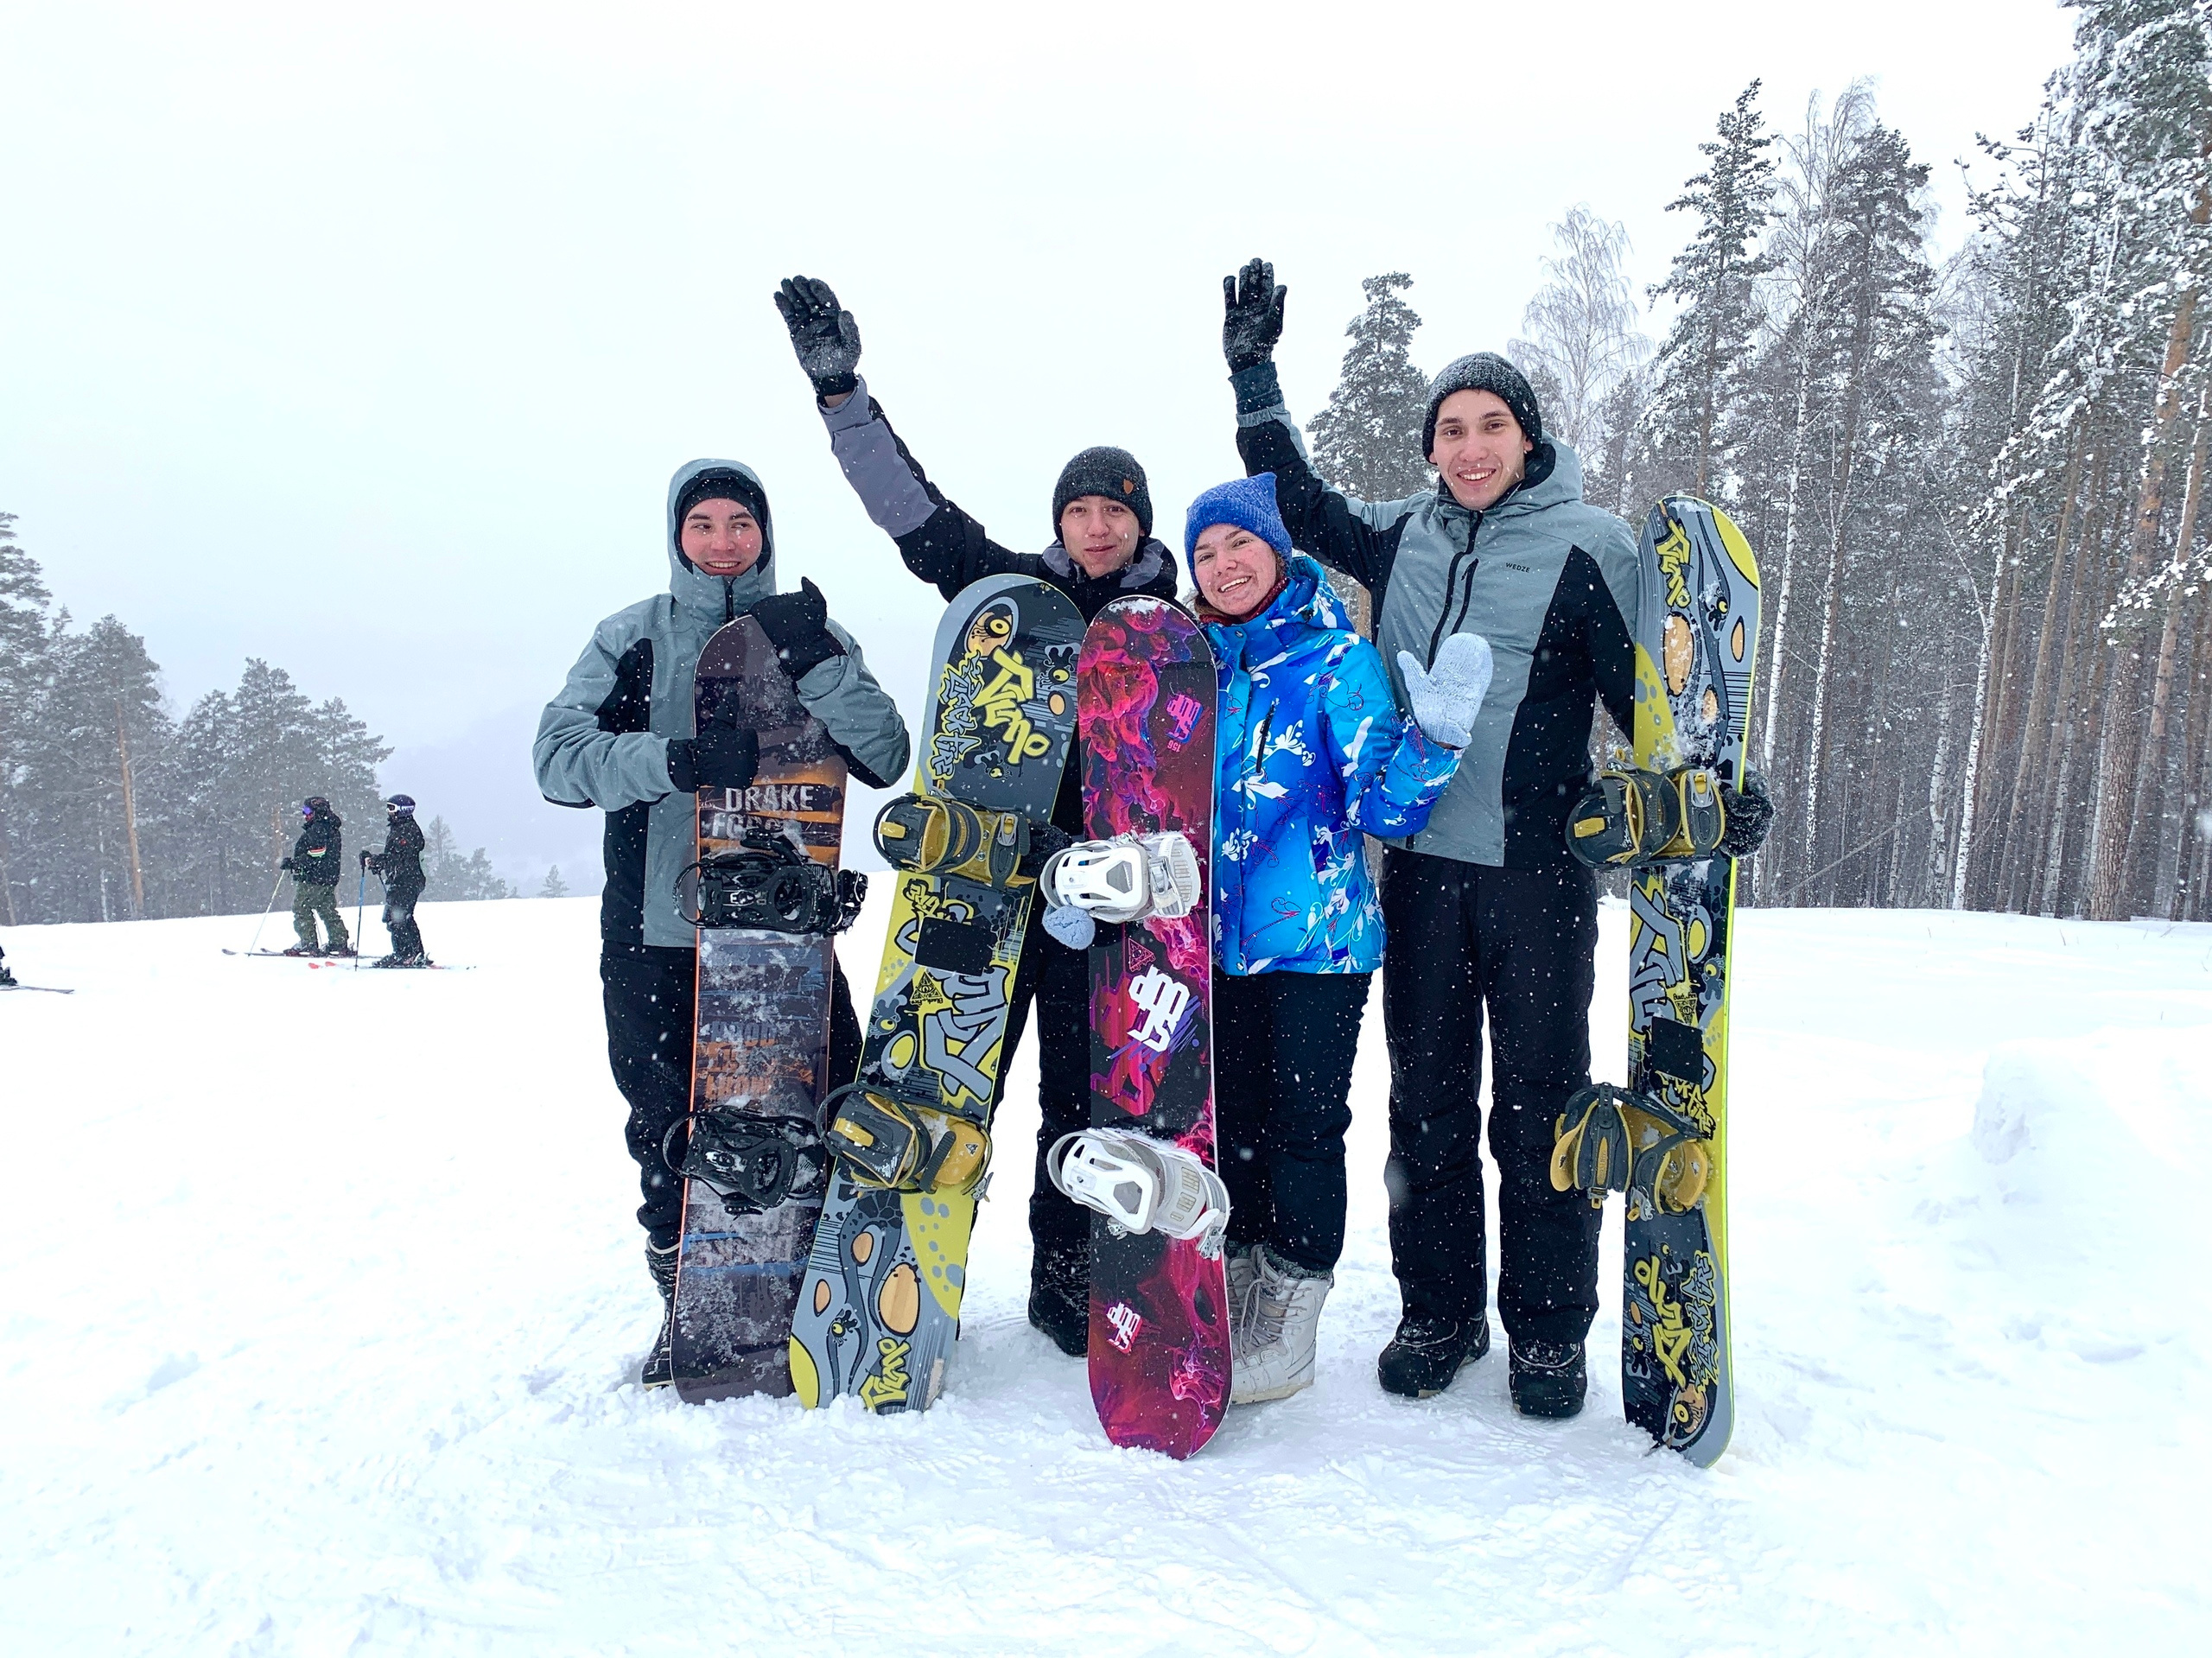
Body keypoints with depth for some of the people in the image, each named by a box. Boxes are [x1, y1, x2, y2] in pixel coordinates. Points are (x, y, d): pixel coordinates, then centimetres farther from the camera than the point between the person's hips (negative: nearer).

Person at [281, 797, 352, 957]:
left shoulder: (317, 830, -16)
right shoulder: (332, 830, 15)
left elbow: (313, 857, -22)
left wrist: (292, 864, -18)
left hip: (311, 879, -10)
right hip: (329, 879, 10)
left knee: (301, 909, -2)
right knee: (328, 911, 14)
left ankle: (308, 944, -4)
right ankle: (340, 943, 13)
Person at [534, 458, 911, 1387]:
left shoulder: (813, 636, 9)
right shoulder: (633, 638, 7)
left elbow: (885, 758, -3)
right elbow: (558, 755, -6)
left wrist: (815, 662, -17)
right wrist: (676, 759, -22)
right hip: (656, 933, 0)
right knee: (668, 1131, 6)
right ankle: (686, 1311, 25)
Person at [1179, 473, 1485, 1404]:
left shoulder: (1338, 658, -6)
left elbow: (1383, 808, -10)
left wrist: (1434, 737, -27)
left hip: (1317, 940, -4)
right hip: (1220, 942, 5)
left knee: (1303, 1124, 2)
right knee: (1230, 1123, 12)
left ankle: (1289, 1327, 17)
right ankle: (1239, 1301, 30)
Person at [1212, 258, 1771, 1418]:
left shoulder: (1586, 544, -1)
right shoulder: (1401, 539, 10)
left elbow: (1644, 686, 0)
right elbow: (1298, 506, 24)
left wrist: (1712, 785, -14)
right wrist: (1254, 373, 23)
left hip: (1535, 865, -3)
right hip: (1419, 859, 4)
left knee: (1538, 1100, 4)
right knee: (1426, 1096, 10)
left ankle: (1548, 1332, 20)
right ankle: (1438, 1313, 25)